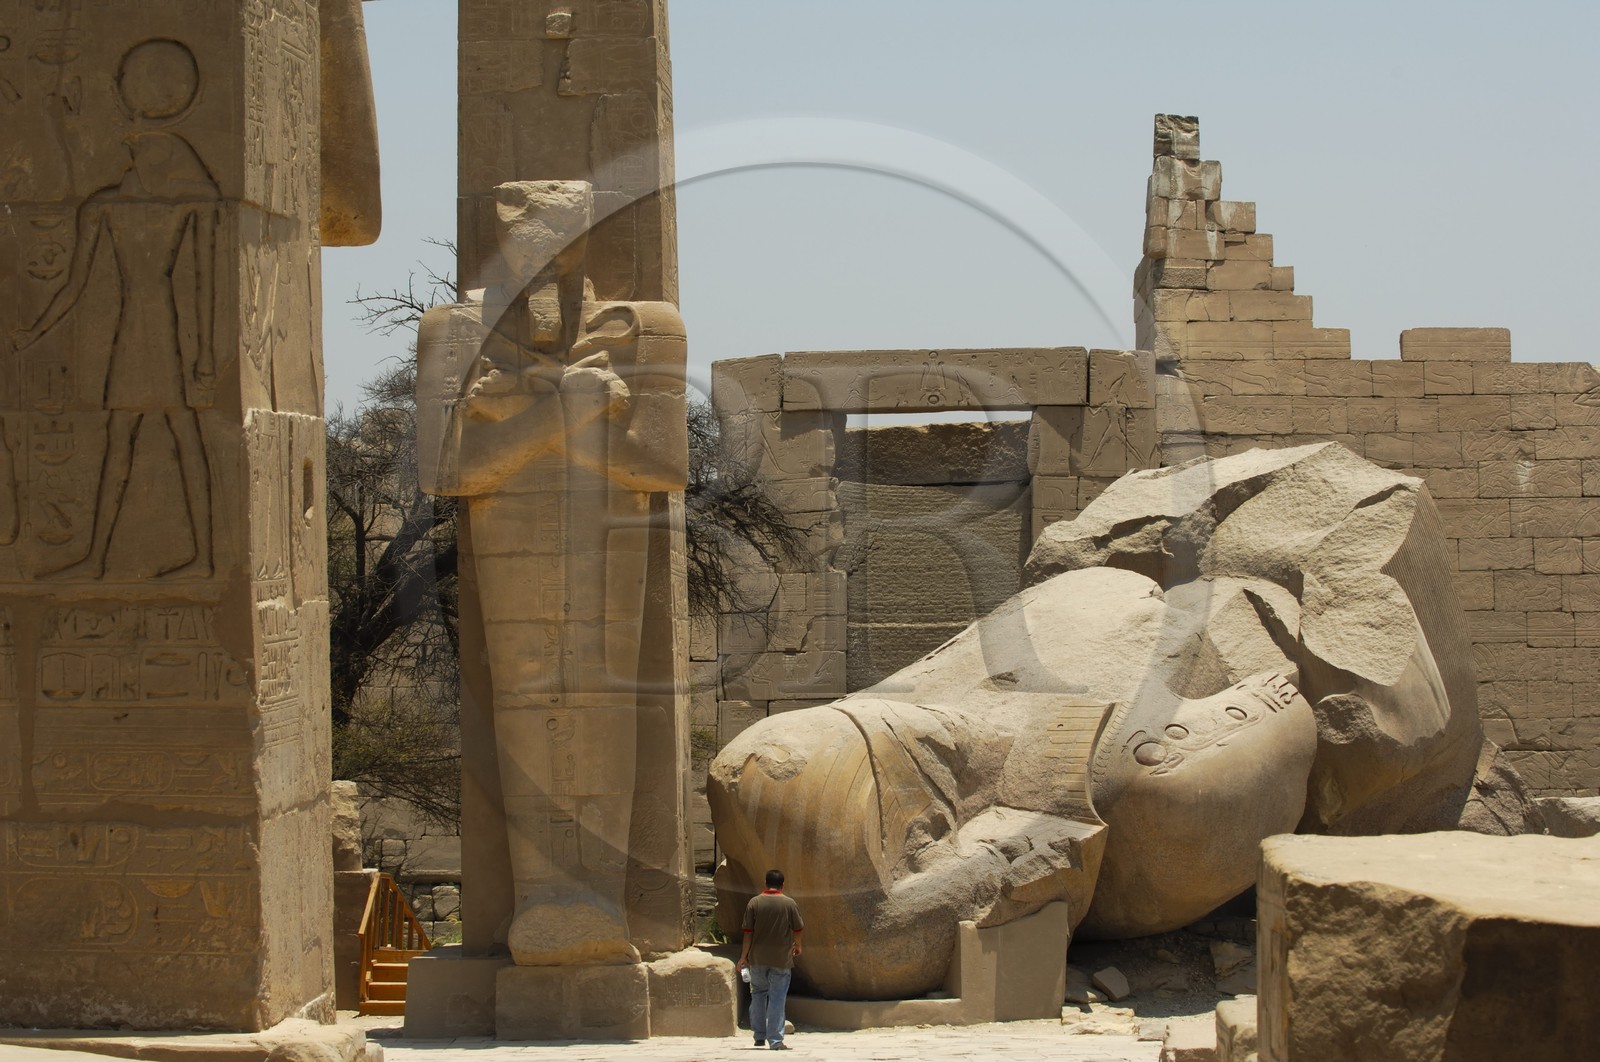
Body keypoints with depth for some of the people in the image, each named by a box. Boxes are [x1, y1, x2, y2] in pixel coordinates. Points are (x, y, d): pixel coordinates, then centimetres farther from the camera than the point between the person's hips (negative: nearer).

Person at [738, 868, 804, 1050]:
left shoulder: (754, 903, -2)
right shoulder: (790, 904, -4)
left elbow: (748, 933, -3)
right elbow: (797, 929, 3)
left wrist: (744, 956, 5)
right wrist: (797, 946, 23)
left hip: (758, 959, 2)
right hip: (781, 959, -2)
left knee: (758, 994, 18)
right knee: (777, 998, 0)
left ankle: (759, 1036, 21)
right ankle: (775, 1040, -4)